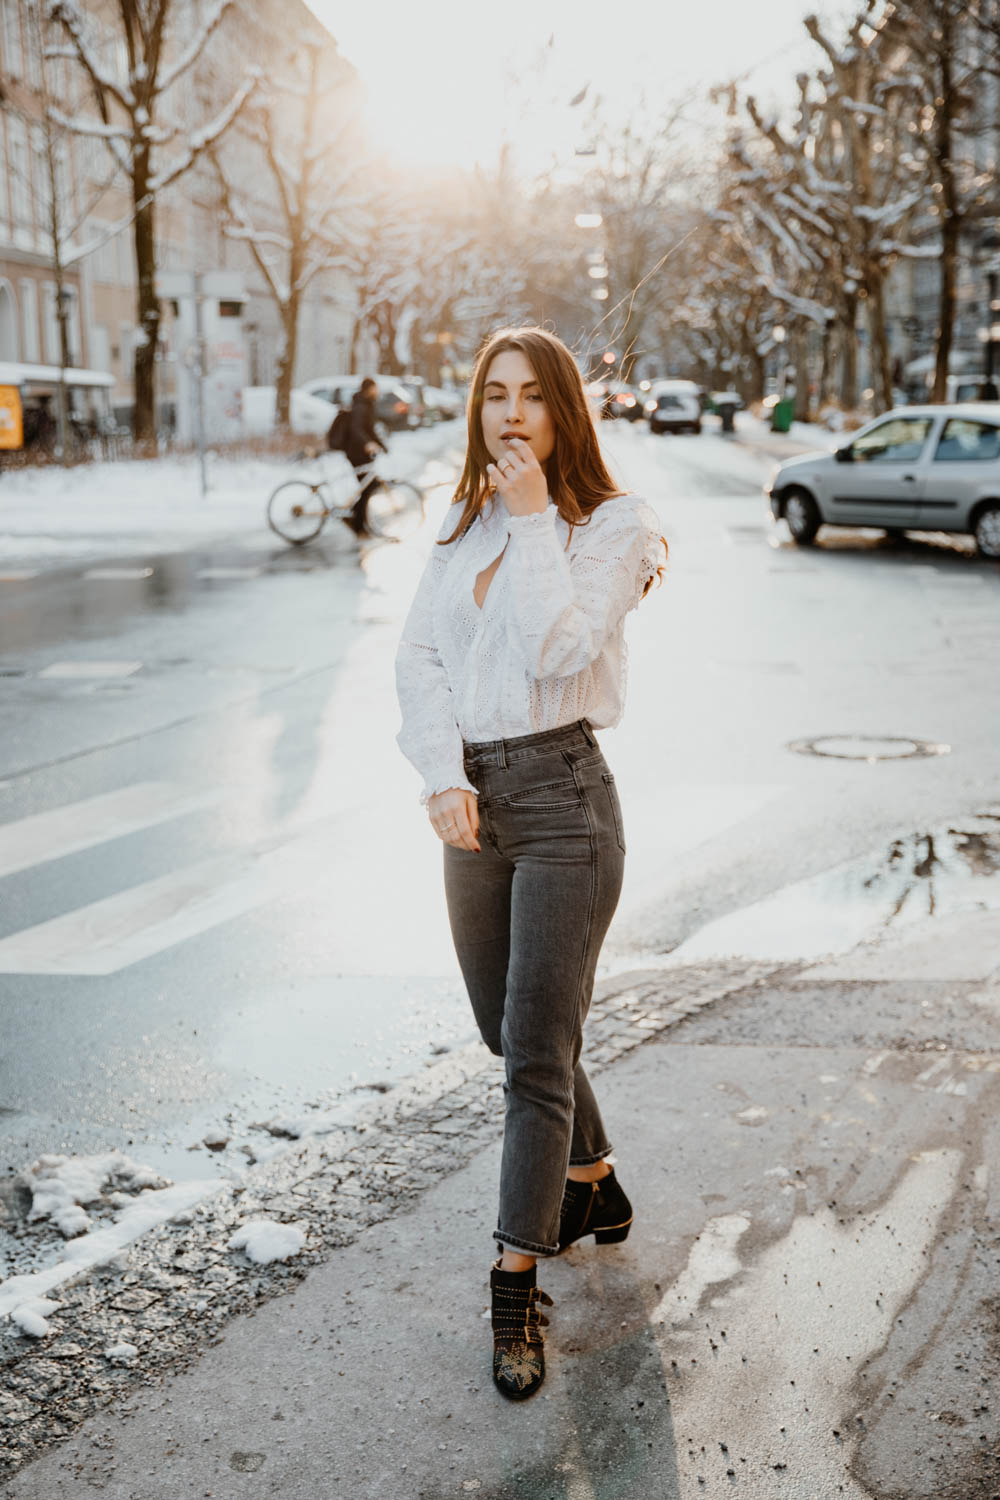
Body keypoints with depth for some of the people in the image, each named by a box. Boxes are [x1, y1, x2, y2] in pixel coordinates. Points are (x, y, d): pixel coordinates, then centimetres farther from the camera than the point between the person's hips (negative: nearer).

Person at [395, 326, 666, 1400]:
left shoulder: (611, 526, -5)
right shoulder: (463, 524, 13)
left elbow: (557, 645, -20)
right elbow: (418, 653, 4)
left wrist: (533, 520, -12)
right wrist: (443, 776, -11)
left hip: (563, 796, -6)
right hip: (472, 798, 7)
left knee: (536, 1051, -8)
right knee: (506, 1032, 18)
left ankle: (516, 1295, 0)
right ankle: (595, 1191, 41)